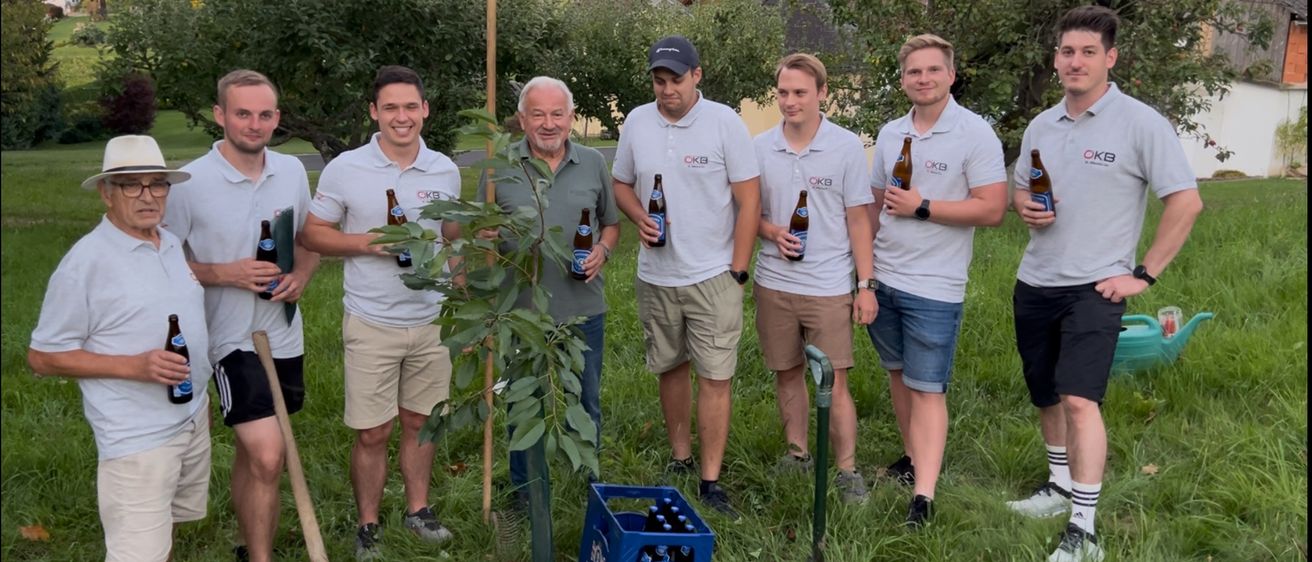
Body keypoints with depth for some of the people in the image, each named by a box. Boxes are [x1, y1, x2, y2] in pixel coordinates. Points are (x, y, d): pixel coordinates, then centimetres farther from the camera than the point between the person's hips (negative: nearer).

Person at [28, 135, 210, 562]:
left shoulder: (173, 245, 8)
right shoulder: (86, 261, -15)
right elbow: (43, 356, -12)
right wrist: (134, 367, -22)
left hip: (193, 421, 8)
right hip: (137, 438, -7)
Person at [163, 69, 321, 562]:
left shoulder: (293, 171, 3)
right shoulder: (191, 183, -12)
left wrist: (301, 275, -5)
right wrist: (227, 273, -19)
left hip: (285, 336, 5)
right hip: (232, 337, -5)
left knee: (253, 452, 19)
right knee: (267, 457, -14)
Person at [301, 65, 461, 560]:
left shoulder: (445, 170, 2)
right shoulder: (345, 169, -8)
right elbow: (313, 233, -3)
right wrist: (367, 243, -19)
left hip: (432, 322, 3)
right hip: (372, 326, -3)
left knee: (419, 422, 15)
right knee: (372, 433, 4)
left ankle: (418, 510, 32)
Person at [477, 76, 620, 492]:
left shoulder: (593, 163, 3)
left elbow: (612, 223, 12)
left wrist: (602, 251, -8)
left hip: (583, 307, 1)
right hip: (522, 309, -1)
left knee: (586, 403, 14)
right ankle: (523, 491, 30)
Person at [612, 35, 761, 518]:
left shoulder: (725, 122, -9)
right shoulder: (636, 122, 2)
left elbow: (749, 199, -7)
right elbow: (621, 184, 13)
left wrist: (738, 270, -9)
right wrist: (639, 217, -9)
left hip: (713, 275, -4)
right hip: (655, 277, 4)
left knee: (715, 377, -3)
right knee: (670, 368, 15)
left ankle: (711, 481, 6)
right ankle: (680, 458, 32)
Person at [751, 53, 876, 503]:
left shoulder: (847, 147, -3)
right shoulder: (760, 148, 3)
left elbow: (858, 220, -2)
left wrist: (865, 285, -5)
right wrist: (772, 232, -12)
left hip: (829, 286, -3)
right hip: (774, 283, 3)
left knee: (834, 383, -4)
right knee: (787, 373, 14)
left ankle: (847, 471, 10)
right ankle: (797, 454, 30)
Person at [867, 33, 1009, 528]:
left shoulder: (974, 134, -9)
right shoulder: (890, 133, 9)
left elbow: (993, 209, -15)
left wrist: (921, 207, -18)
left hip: (933, 287, -6)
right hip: (883, 278, 6)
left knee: (927, 389, -5)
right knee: (898, 375, 15)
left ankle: (923, 496, -3)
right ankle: (914, 457, 32)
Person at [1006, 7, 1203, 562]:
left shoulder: (1140, 123, -11)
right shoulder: (1041, 125, 7)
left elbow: (1186, 202, -11)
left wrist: (1144, 274, -12)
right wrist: (1026, 206, -4)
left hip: (1095, 287, -6)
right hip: (1034, 283, 6)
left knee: (1079, 399, -16)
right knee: (1046, 396, 16)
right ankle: (1061, 486, 35)